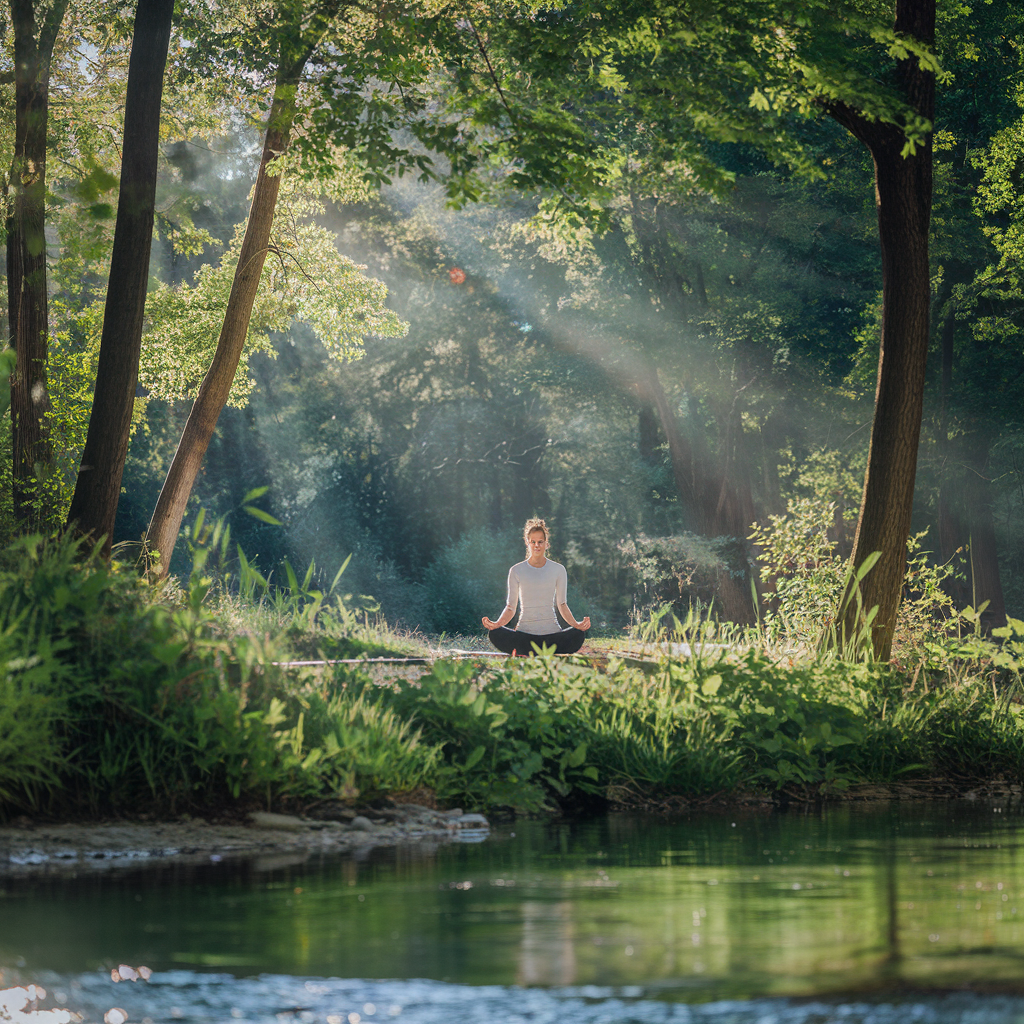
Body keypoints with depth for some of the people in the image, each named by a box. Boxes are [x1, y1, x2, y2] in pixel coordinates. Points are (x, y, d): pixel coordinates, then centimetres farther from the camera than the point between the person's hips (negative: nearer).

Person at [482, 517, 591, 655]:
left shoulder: (558, 570, 9)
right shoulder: (516, 571, 7)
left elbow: (561, 604, 11)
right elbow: (511, 606, 7)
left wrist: (576, 624, -7)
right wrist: (497, 623, -13)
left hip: (551, 631, 1)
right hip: (525, 632, -1)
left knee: (578, 635, -32)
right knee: (495, 634, -32)